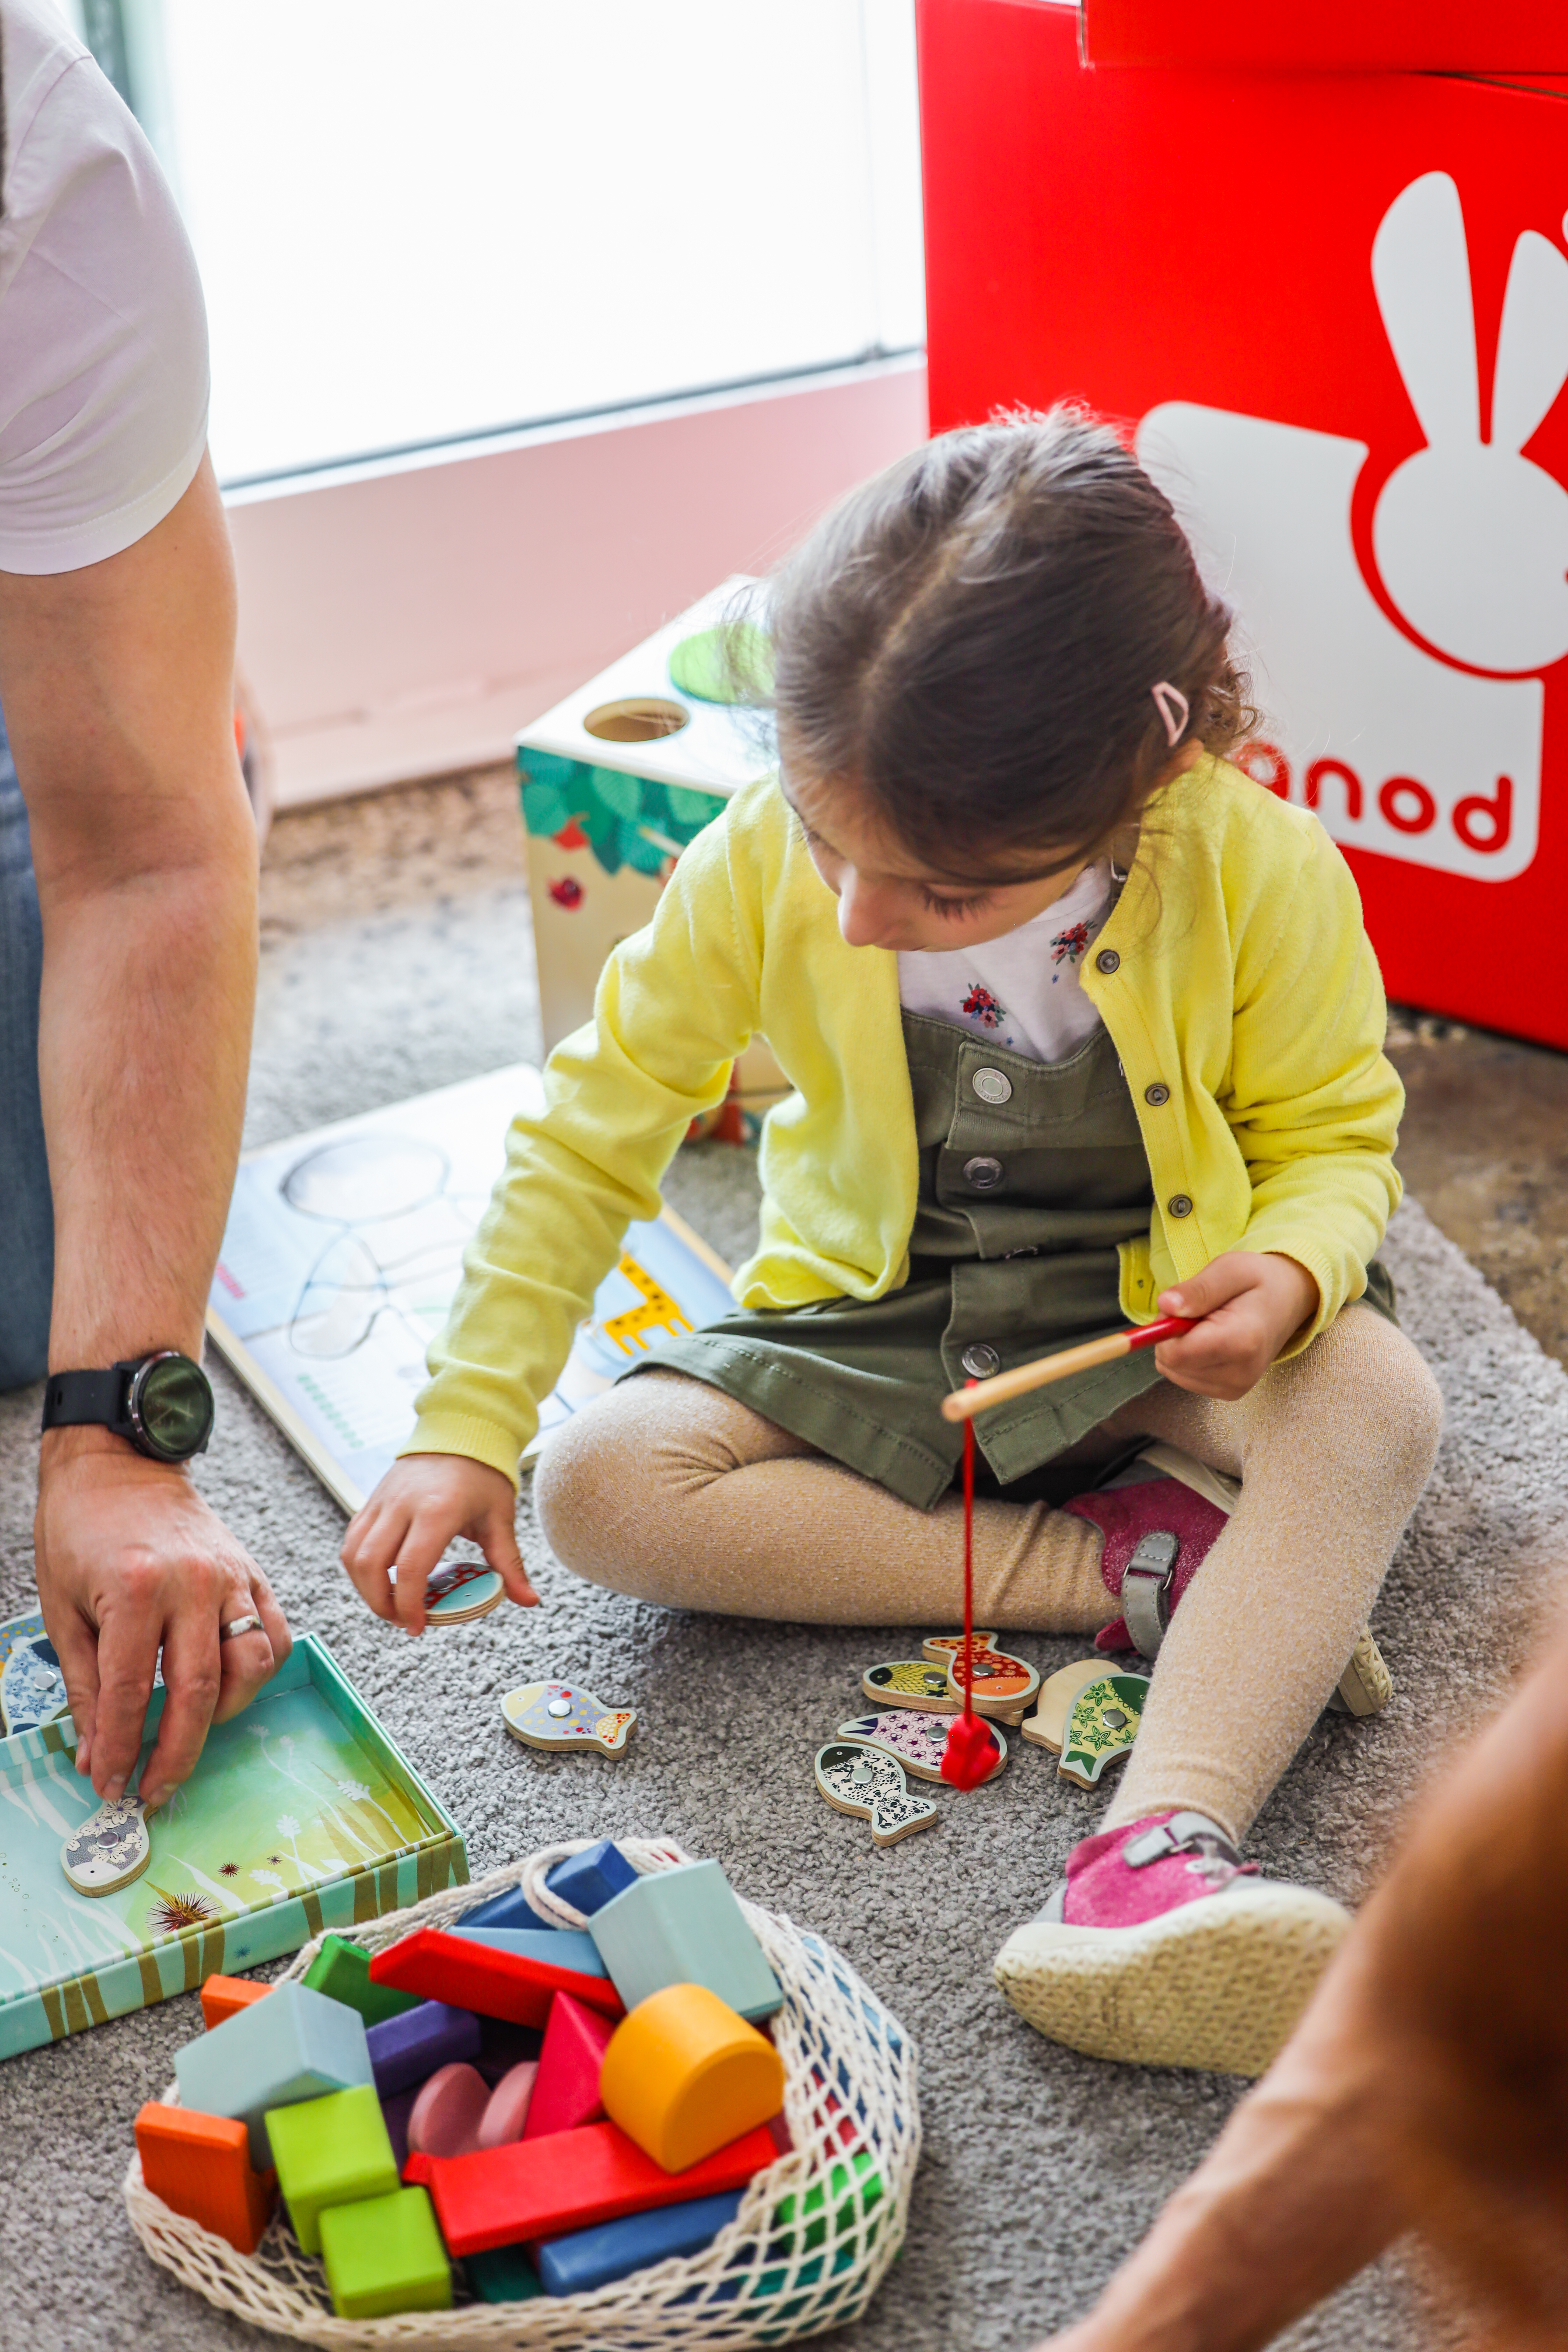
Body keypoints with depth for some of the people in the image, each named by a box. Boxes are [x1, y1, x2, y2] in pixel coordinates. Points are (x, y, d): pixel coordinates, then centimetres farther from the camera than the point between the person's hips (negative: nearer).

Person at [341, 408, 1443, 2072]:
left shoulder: (1259, 870, -23)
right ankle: (1129, 1562, -21)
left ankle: (1163, 1845, -42)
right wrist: (465, 1426, -14)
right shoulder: (762, 866, -19)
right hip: (877, 1332, 2)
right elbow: (588, 1131, -9)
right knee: (602, 1483, -21)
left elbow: (1332, 1135, -8)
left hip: (1147, 1328, -2)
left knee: (1374, 1398, -32)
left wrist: (1290, 1273, -33)